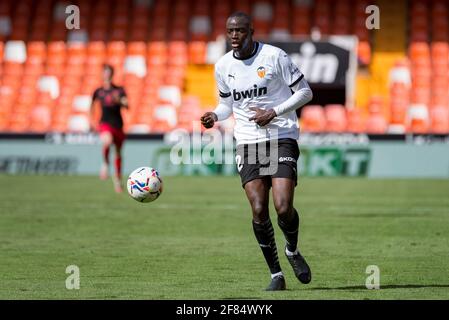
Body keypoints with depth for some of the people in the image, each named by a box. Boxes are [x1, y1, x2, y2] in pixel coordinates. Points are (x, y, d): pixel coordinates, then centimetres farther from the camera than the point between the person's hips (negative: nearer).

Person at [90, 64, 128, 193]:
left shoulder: (119, 90, -1)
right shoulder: (99, 92, 3)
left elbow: (126, 105, -15)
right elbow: (93, 104, 23)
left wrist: (119, 101, -34)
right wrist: (91, 119, 19)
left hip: (118, 125, 1)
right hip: (105, 124, -1)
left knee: (118, 153, 10)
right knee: (107, 141, -35)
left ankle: (117, 178, 30)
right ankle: (105, 163, -10)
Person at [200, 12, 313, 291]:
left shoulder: (274, 56, -7)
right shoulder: (223, 66, 6)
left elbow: (305, 92, -2)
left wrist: (274, 113, -14)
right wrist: (215, 116, -2)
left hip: (282, 138, -3)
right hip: (248, 142, 3)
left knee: (284, 208, -16)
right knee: (259, 211, -10)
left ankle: (293, 251, 17)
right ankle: (276, 275, 5)